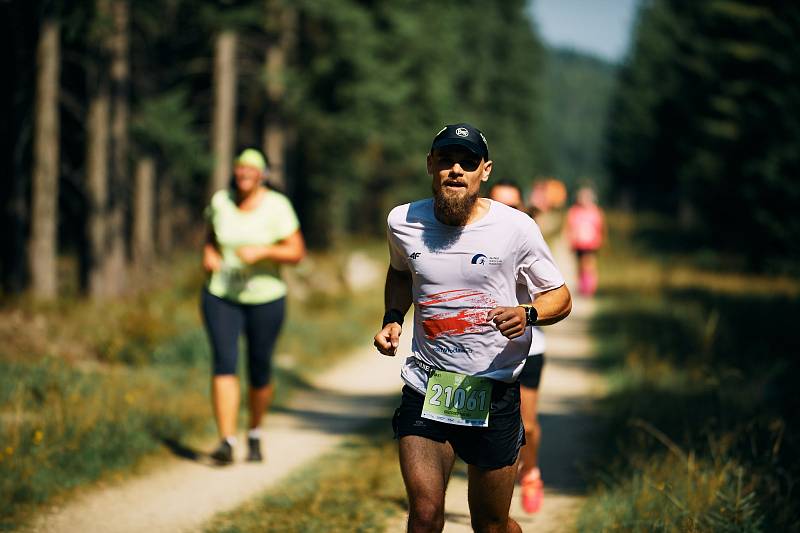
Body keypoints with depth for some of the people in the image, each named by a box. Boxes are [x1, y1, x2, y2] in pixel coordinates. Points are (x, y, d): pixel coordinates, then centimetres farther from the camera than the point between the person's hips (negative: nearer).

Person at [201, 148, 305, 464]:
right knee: (224, 363, -15)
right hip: (221, 296, 1)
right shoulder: (220, 201, 0)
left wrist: (263, 251, -24)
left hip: (265, 298, -1)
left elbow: (297, 252, -9)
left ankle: (255, 434, 33)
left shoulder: (276, 206, -9)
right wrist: (208, 254, -3)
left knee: (259, 371, 7)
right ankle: (226, 442, -19)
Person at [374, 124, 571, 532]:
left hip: (494, 392, -1)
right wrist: (393, 318, 7)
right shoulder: (402, 222, 2)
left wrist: (526, 314, -19)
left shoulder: (516, 227, -7)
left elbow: (560, 298, 2)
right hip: (425, 387, 2)